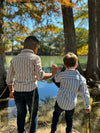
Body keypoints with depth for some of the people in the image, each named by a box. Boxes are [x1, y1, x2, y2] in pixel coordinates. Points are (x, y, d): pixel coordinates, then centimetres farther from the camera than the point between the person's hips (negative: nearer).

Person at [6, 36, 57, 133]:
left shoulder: (14, 59, 4)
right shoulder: (35, 58, -10)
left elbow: (9, 78, 8)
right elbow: (40, 76, -14)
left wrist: (11, 91, 23)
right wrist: (52, 74, 2)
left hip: (18, 92, 4)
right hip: (31, 92, -3)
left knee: (21, 114, 22)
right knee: (33, 114, 19)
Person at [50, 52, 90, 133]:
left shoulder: (62, 74, -16)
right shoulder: (81, 78, -10)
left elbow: (57, 79, 8)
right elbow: (85, 94, -5)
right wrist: (87, 106, 7)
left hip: (60, 102, -1)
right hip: (71, 105, 1)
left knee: (56, 114, 27)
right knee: (69, 118, 28)